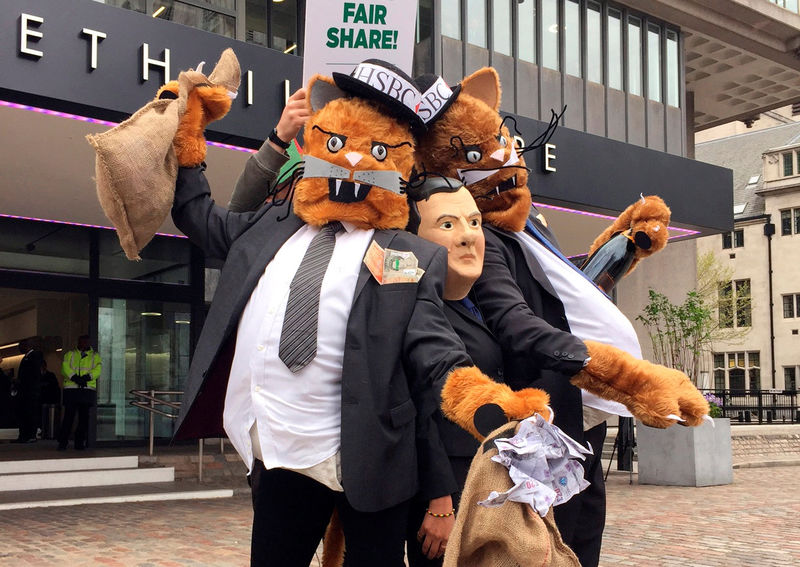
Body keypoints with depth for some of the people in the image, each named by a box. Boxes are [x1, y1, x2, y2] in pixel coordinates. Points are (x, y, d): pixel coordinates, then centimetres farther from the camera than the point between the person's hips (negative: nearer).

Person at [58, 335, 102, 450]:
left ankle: (80, 442, 10)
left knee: (84, 417, 2)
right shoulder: (70, 354, 16)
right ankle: (63, 442, 3)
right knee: (68, 416, -4)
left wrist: (87, 377, -19)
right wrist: (75, 378, -18)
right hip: (71, 389, -1)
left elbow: (98, 369, -1)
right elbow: (65, 367, -1)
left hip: (88, 390, 1)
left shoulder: (95, 356, 16)